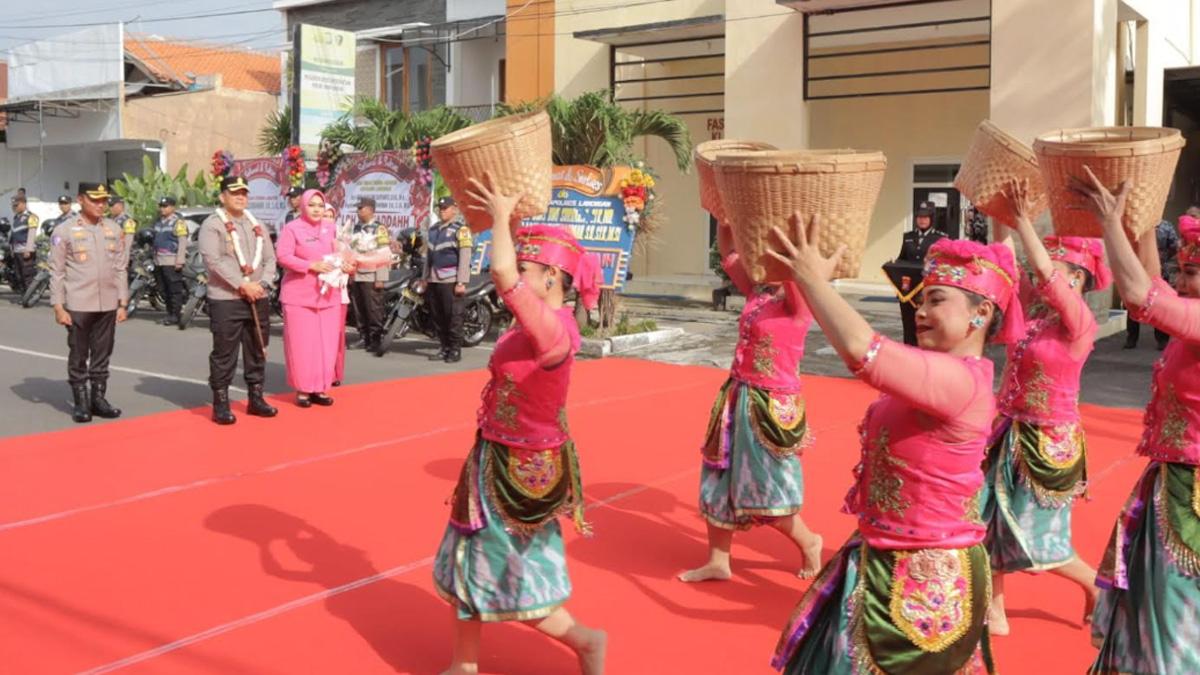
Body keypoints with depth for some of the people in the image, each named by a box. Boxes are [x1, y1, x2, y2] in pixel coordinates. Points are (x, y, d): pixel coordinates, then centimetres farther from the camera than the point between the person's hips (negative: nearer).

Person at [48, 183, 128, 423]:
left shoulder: (114, 229, 8)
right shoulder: (64, 231, -2)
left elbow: (120, 269, 11)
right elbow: (57, 272, -3)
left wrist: (122, 302, 7)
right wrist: (58, 307, -8)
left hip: (108, 305, 3)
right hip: (78, 306, -3)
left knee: (102, 355, 9)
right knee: (78, 356, 5)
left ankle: (99, 398, 18)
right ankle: (81, 403, 12)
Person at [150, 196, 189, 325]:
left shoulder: (178, 222, -7)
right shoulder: (158, 222, 19)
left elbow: (183, 242, -13)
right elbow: (152, 237, 27)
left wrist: (180, 260, -19)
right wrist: (153, 256, 21)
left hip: (172, 261, -9)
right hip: (159, 261, 9)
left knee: (175, 290, -8)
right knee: (165, 290, 11)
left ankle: (175, 315, -7)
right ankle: (169, 313, 17)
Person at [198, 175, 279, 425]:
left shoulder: (257, 224, 15)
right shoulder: (212, 225, -4)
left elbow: (270, 258, 11)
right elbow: (214, 260, -15)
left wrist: (262, 284, -6)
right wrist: (242, 284, -18)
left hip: (258, 299, 6)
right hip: (225, 299, -6)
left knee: (257, 351, 12)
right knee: (224, 354, -2)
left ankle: (256, 398, 22)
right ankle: (220, 404, 5)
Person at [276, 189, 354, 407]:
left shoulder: (331, 228, 12)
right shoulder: (291, 228, -4)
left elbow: (339, 253, 20)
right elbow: (283, 256, -12)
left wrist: (345, 264, -3)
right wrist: (312, 265, -20)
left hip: (328, 294, 5)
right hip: (299, 295, -5)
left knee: (327, 343, 4)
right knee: (301, 344, -2)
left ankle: (320, 388, 14)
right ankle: (302, 389, 6)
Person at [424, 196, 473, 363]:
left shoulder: (460, 229, -5)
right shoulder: (433, 229, 18)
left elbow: (465, 257, -10)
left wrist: (461, 282, -16)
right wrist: (425, 278, 19)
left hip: (451, 280, -7)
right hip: (434, 280, 7)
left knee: (453, 316, -6)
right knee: (437, 316, 8)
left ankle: (455, 350, -1)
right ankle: (445, 348, 16)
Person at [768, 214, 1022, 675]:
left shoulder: (962, 380, -24)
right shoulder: (936, 371, 5)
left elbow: (863, 350, -36)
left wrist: (814, 279, -23)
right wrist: (807, 277, -2)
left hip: (924, 580, -9)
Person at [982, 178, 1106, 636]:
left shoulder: (1079, 322, -18)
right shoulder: (1033, 306, 2)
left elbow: (1043, 270, -32)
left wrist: (1024, 218, -29)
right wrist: (1003, 213, -5)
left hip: (1049, 440, -7)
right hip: (1010, 432, 7)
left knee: (1035, 539, 4)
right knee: (989, 523, 7)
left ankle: (1095, 585, 32)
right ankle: (994, 613, 21)